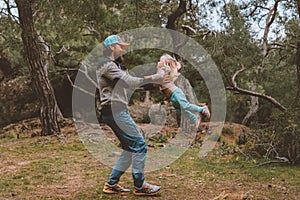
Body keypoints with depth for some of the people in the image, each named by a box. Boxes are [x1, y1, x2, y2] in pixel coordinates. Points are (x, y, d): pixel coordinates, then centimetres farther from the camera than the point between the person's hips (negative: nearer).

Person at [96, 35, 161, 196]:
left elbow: (127, 83, 17)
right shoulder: (107, 64, -9)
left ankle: (111, 184, 14)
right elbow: (130, 82, -18)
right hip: (115, 111, -11)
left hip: (117, 111, 11)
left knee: (130, 148, 11)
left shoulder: (113, 65, 25)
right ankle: (139, 186, -1)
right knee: (139, 145, -8)